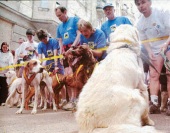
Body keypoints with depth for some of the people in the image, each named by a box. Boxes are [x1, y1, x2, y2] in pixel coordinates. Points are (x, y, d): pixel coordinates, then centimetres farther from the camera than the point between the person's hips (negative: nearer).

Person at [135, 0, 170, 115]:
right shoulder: (139, 23, -2)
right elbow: (144, 40, 4)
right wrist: (149, 52, -13)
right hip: (155, 50, 4)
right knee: (153, 75, -7)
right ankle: (154, 104, -9)